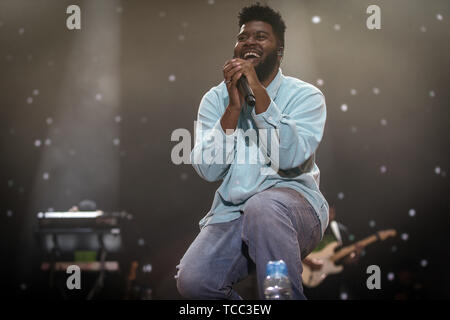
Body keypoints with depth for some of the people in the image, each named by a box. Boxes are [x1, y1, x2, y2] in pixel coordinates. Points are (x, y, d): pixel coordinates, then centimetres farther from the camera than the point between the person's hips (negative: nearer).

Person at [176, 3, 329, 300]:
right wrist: (233, 107, -11)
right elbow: (208, 169, -2)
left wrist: (259, 92, -17)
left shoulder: (305, 95, 3)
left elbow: (290, 158, -15)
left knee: (264, 206, -40)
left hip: (292, 201, -3)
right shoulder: (215, 99, 11)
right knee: (192, 281, -24)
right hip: (232, 212, 3)